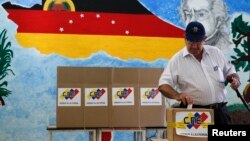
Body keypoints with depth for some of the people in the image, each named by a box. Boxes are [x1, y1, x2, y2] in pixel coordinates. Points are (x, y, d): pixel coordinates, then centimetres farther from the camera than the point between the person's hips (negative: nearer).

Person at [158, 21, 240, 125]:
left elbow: (229, 71, 20)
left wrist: (235, 79, -3)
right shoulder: (177, 60, -4)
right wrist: (177, 95, -28)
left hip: (219, 110, 4)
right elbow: (163, 85, -9)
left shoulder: (216, 53, 8)